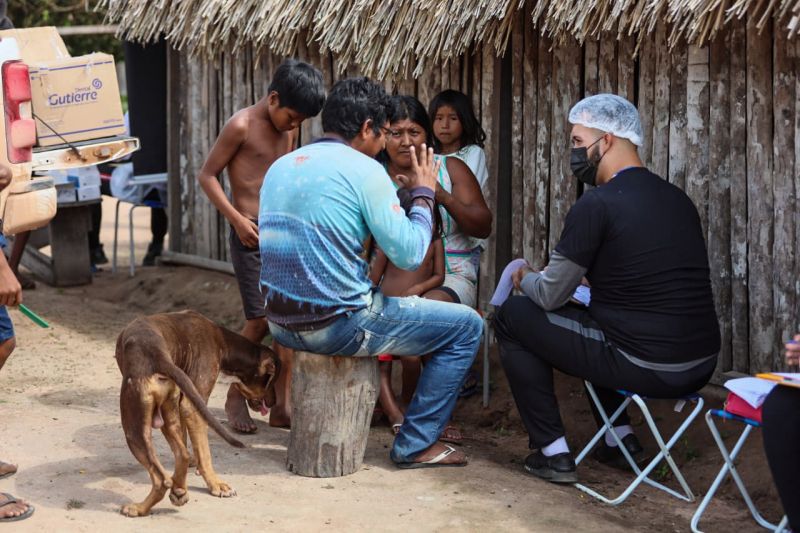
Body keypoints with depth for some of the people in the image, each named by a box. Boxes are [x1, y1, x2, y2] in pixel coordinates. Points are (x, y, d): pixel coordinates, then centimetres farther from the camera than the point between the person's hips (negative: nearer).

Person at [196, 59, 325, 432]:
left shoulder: (289, 129, 10)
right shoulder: (242, 125, -11)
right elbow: (207, 175, -9)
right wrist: (236, 219, -15)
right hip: (251, 235, -6)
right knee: (259, 321, -6)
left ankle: (282, 405, 9)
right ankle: (235, 397, 13)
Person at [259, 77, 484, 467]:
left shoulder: (280, 166, 10)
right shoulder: (363, 170, -13)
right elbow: (409, 254, -14)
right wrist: (423, 194, 2)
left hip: (280, 325, 8)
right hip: (338, 327, -8)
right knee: (466, 326, 4)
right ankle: (416, 444, 7)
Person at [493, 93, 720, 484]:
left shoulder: (596, 204, -13)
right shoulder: (677, 198, 9)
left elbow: (550, 296, -4)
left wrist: (525, 279, 17)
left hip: (645, 369, -8)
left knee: (513, 316, 9)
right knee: (594, 318, 34)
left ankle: (553, 453, 10)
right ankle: (620, 439, 28)